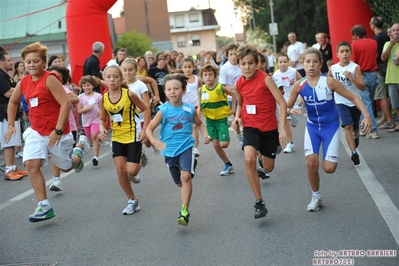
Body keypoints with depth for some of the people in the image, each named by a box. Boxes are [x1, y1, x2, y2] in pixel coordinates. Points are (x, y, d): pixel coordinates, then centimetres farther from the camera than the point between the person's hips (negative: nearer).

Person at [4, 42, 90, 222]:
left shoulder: (49, 79, -18)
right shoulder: (23, 83, 3)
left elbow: (66, 104, -23)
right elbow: (13, 102, 21)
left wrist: (58, 130, -25)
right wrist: (11, 125, 16)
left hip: (56, 132, -5)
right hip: (36, 131, 5)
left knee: (66, 166, 11)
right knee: (31, 164, -14)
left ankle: (80, 147, 44)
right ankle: (44, 207, -9)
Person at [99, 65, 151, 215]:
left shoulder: (129, 94, -16)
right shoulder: (104, 99, -5)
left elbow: (145, 109, -6)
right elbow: (103, 119, 8)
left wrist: (145, 129, -13)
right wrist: (102, 128, -14)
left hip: (133, 136, -4)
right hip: (117, 137, 4)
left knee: (131, 171, -10)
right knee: (120, 170, -1)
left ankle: (140, 161, 27)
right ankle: (132, 201, 15)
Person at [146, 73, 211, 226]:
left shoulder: (190, 109, -1)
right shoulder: (163, 110, -7)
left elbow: (200, 123, 18)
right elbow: (149, 129, -7)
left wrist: (205, 135, 0)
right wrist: (154, 142, -26)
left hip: (186, 147, -1)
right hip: (170, 151, 1)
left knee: (186, 176, -23)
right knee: (180, 182, 14)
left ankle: (184, 211, -18)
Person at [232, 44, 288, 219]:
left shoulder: (265, 79, -16)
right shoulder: (239, 84, -2)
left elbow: (282, 102, -17)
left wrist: (282, 128, -23)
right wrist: (237, 117, -3)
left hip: (269, 128, -1)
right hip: (250, 127, 2)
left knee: (268, 168, 10)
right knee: (249, 159, -26)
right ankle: (259, 203, -16)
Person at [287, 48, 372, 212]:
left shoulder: (329, 82, -19)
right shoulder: (299, 85, -12)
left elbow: (353, 97, -12)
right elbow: (287, 107, -1)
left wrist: (366, 115, -24)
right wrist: (291, 111, -26)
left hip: (331, 126, -2)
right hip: (312, 126, 2)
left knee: (329, 168, -9)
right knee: (311, 163, -13)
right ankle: (316, 197, 13)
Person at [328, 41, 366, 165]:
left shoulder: (355, 67, -14)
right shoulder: (333, 68, -5)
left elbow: (362, 87, -20)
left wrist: (351, 77, -29)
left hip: (355, 102, 0)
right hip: (341, 102, 0)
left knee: (355, 126, 19)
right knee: (348, 126, -17)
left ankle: (356, 136, 54)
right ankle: (354, 152, -18)